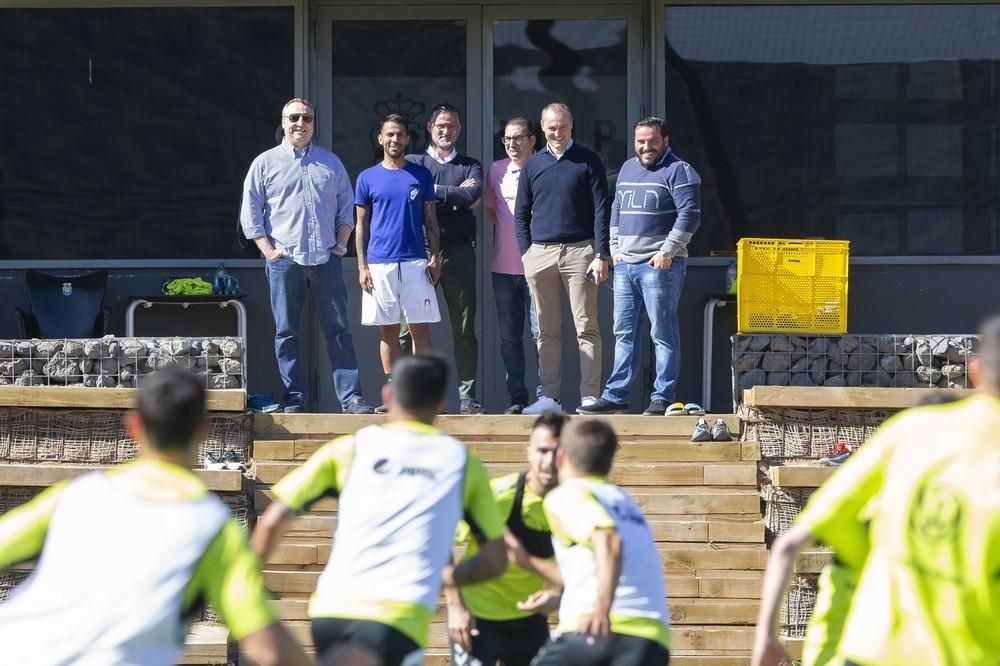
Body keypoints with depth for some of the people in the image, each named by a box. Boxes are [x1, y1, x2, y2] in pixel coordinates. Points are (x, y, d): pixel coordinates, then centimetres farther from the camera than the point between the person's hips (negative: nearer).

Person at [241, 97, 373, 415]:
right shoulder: (265, 163, 7)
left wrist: (341, 244, 7)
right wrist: (268, 250, -3)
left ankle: (351, 397, -2)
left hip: (326, 259, 1)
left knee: (338, 329, -1)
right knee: (286, 333, 0)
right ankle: (294, 399, 5)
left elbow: (346, 207, 19)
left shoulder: (330, 162, 14)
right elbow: (250, 212, 5)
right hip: (284, 260, -1)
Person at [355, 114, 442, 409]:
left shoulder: (421, 175, 8)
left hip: (416, 263, 0)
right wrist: (362, 266, 0)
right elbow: (361, 225, 8)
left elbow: (430, 221, 10)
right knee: (388, 332, 3)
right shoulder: (367, 178, 7)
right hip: (379, 264, 0)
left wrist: (435, 257, -2)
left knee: (420, 329, -3)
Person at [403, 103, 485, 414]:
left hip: (459, 252, 1)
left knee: (464, 329, 2)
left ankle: (467, 396, 4)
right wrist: (454, 193, -7)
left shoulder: (470, 166, 14)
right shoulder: (413, 163, 12)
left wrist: (433, 191, -4)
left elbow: (472, 198, -5)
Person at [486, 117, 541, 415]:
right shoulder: (497, 170, 10)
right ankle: (517, 397, 12)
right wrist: (508, 232, 13)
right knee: (509, 336, 6)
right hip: (504, 266, 5)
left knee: (541, 332, -6)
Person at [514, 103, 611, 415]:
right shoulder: (532, 165, 13)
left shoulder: (588, 161, 3)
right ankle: (549, 395, 6)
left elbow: (601, 210, 1)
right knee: (547, 331, 4)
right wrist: (526, 252, 5)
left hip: (579, 250, -3)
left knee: (586, 328, -5)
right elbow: (521, 213, 16)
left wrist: (601, 255, -7)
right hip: (540, 253, 3)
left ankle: (590, 396, -5)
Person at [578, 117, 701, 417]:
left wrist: (667, 252, -16)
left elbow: (690, 215, -12)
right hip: (625, 265, 8)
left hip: (660, 265, -8)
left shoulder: (678, 171, -5)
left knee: (663, 333, -4)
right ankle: (615, 397, 12)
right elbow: (616, 210, 26)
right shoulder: (627, 169, 18)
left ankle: (662, 398, -2)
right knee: (624, 332, 9)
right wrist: (615, 247, 15)